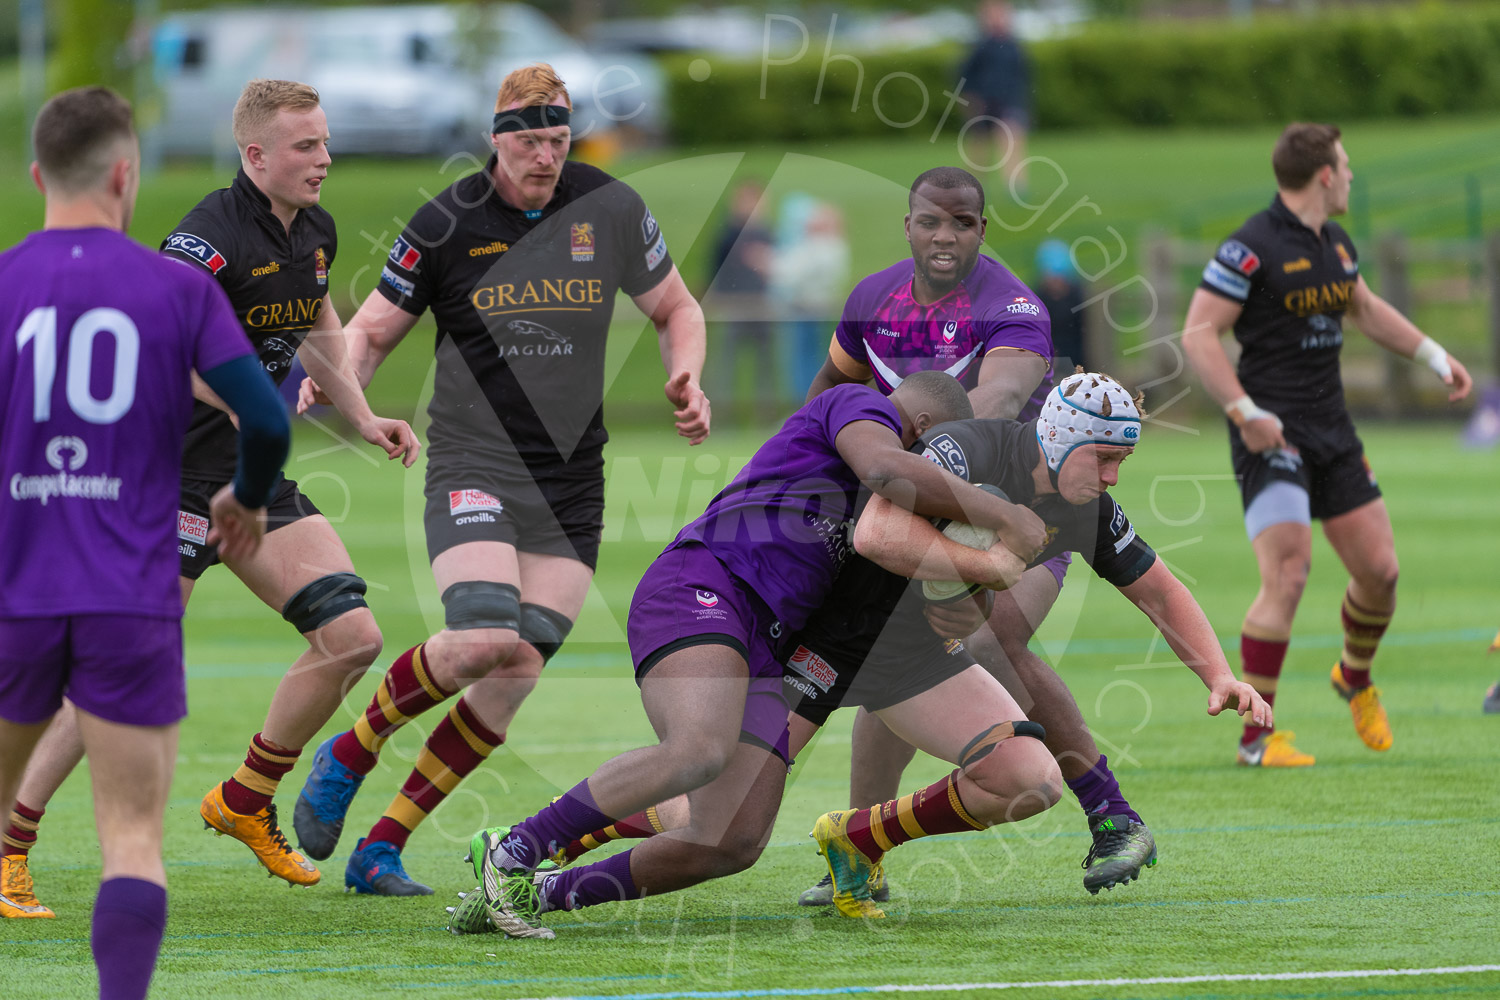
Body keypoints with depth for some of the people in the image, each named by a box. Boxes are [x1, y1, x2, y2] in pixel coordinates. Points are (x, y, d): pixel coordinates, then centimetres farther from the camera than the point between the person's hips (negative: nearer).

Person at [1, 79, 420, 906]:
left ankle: (245, 804, 18)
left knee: (351, 637, 0)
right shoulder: (212, 236, -20)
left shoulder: (314, 233, 8)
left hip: (260, 478, 8)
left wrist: (362, 418, 21)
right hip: (177, 475, -8)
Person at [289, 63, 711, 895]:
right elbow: (373, 328, 5)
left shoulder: (611, 210, 2)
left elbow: (676, 309, 17)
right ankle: (349, 754, 0)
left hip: (570, 480, 3)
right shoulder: (445, 224, -5)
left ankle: (381, 849, 6)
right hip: (472, 463, -3)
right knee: (485, 640, -26)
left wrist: (686, 383, -2)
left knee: (515, 680, -5)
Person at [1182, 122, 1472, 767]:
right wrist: (1245, 412, -23)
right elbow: (1197, 333, -16)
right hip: (1272, 434, -8)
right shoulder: (1253, 248, -14)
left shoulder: (1335, 245, 12)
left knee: (1379, 569, 6)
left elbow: (1365, 308, 31)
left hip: (1331, 429, 8)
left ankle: (1356, 678, 36)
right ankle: (1256, 737, -10)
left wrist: (1435, 357, 29)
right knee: (1287, 578, -17)